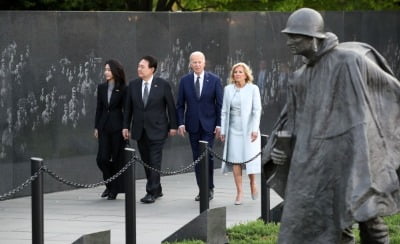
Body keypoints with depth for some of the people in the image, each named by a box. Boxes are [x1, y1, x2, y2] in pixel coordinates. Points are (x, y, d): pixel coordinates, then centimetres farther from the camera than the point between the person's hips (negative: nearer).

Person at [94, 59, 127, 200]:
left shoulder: (123, 89, -5)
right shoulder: (101, 87, 7)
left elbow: (125, 109, -4)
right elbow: (99, 108, 10)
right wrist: (96, 127, 8)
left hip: (117, 126, -4)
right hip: (104, 125, 4)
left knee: (117, 158, 2)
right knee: (102, 158, -3)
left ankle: (114, 190, 11)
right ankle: (109, 184, 19)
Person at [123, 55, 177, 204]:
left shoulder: (163, 85, -5)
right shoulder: (133, 85, 5)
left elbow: (171, 106, 0)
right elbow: (128, 107, 9)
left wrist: (173, 126, -1)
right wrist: (126, 126, 5)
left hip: (156, 129, -4)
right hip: (140, 130, 4)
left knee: (155, 162, -8)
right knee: (146, 162, 9)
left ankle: (151, 193, -9)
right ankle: (157, 190, 21)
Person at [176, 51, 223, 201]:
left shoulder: (214, 80, 0)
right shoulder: (185, 81, 5)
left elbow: (220, 104, 0)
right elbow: (180, 104, 7)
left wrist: (219, 124, -6)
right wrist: (181, 123, -2)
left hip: (208, 125, -3)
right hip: (193, 125, 3)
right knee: (197, 158, 5)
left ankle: (209, 188, 1)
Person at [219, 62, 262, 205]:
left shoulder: (253, 89, -2)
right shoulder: (228, 89, 7)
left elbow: (257, 110, -6)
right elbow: (224, 111, 9)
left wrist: (255, 129, -13)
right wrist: (223, 130, 5)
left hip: (248, 129, -2)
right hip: (234, 129, 2)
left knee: (250, 158, -2)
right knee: (235, 160, -3)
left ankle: (253, 183, 25)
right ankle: (239, 192, 0)